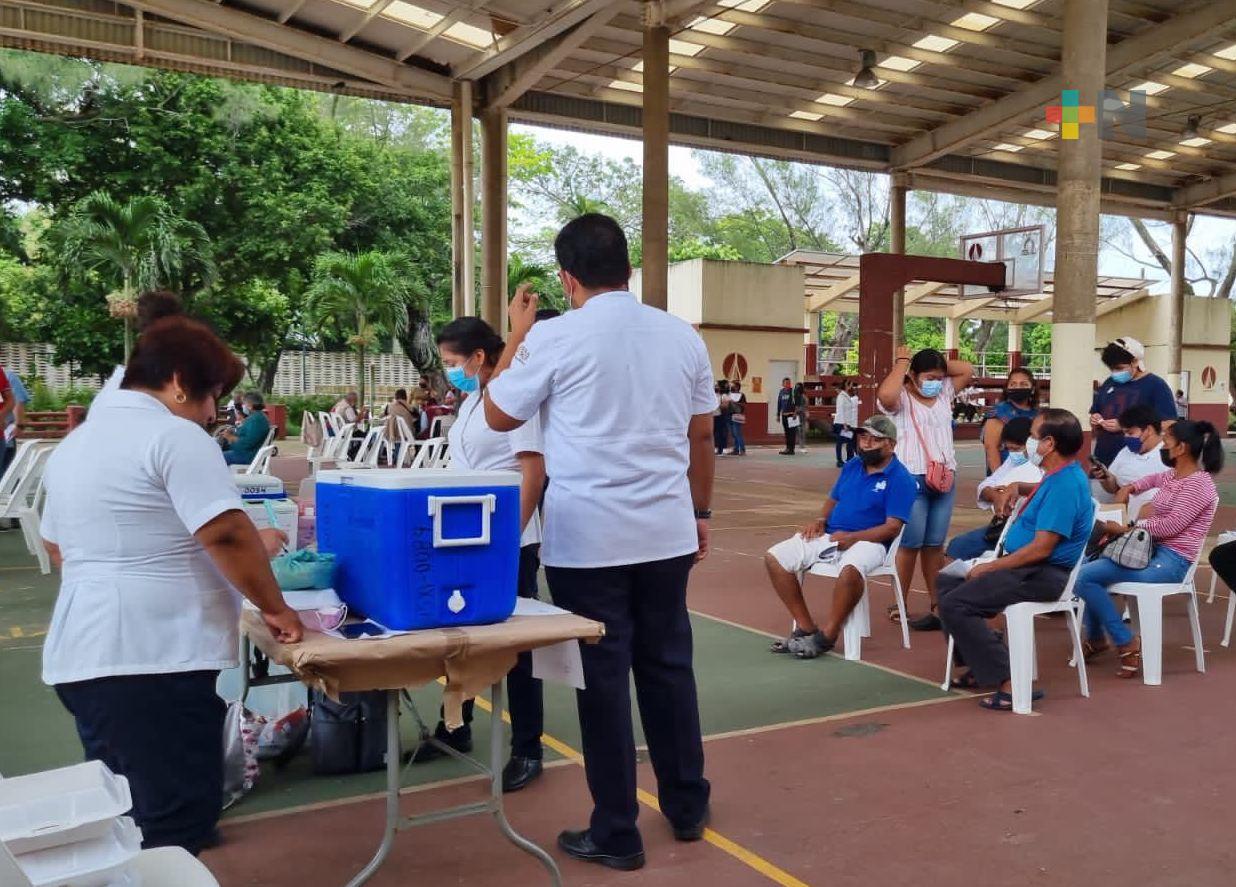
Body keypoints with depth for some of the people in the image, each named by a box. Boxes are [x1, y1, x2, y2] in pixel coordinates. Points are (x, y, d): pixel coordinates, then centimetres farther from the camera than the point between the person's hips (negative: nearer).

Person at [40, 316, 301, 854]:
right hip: (152, 657, -9)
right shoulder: (174, 435, -11)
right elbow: (227, 534, -18)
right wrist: (274, 607, -6)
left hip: (81, 655, 10)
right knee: (176, 822, -2)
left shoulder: (74, 444, 18)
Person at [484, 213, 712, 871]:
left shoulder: (555, 337, -9)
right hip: (666, 534, 4)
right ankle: (687, 808, 28)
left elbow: (499, 415, 5)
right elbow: (701, 436, 10)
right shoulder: (681, 335, 3)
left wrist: (516, 334, 15)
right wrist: (701, 511, 22)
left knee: (603, 677, 5)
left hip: (586, 539, -4)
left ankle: (615, 835, 15)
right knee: (668, 667, 16)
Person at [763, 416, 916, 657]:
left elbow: (892, 527, -13)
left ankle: (827, 635, -22)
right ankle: (805, 627, -7)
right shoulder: (852, 466, 15)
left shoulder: (900, 479, -6)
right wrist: (820, 520, 2)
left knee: (850, 569, -42)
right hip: (829, 535, 7)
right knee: (775, 557, -9)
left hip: (868, 541, -7)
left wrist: (852, 537, -22)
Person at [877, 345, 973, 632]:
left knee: (935, 544, 10)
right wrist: (902, 361, -15)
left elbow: (967, 370, 16)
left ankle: (937, 605, 14)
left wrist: (939, 364, 7)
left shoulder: (944, 393, 13)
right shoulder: (902, 399, -6)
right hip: (913, 479, -6)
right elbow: (885, 395, -28)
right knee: (911, 544, -3)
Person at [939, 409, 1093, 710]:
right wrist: (1016, 487, 18)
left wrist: (989, 568, -17)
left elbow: (1041, 549, -25)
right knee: (947, 581, 14)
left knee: (955, 604, -22)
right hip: (1025, 564, 11)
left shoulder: (1065, 484, -21)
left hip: (1044, 574, -11)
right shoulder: (1060, 476, 11)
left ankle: (1010, 681, -20)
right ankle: (980, 667, 13)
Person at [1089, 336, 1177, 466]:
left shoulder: (1156, 385, -5)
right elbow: (1095, 414, 27)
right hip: (1103, 460, 6)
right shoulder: (1108, 384, 14)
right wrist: (1095, 421, 2)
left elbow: (1168, 425, -12)